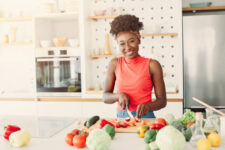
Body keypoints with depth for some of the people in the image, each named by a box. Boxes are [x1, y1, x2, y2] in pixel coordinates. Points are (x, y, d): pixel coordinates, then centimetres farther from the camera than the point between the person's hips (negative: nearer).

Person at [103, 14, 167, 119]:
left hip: (146, 117, -2)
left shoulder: (152, 65, -2)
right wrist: (119, 95, -11)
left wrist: (148, 106, -18)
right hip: (121, 117, 2)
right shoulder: (114, 64, 5)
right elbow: (105, 97, 9)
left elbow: (162, 101, 2)